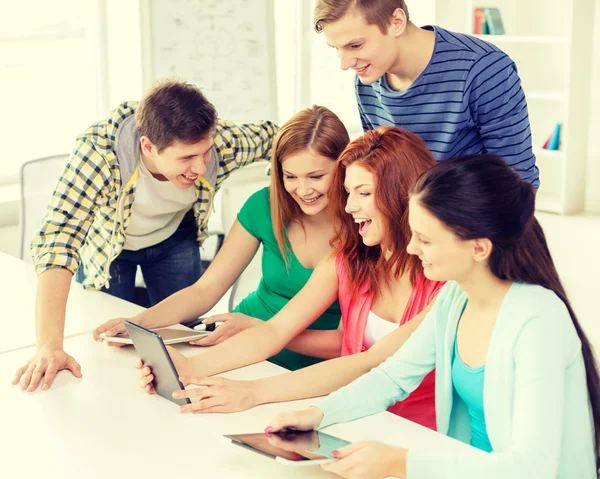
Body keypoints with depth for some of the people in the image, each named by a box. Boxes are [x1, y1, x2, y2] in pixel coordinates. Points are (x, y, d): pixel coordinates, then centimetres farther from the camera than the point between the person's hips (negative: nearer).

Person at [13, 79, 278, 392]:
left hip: (174, 238, 2)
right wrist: (49, 347, -53)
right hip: (106, 245, -2)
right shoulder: (99, 151, -43)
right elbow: (58, 238, -47)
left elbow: (269, 134, -10)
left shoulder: (219, 143, -32)